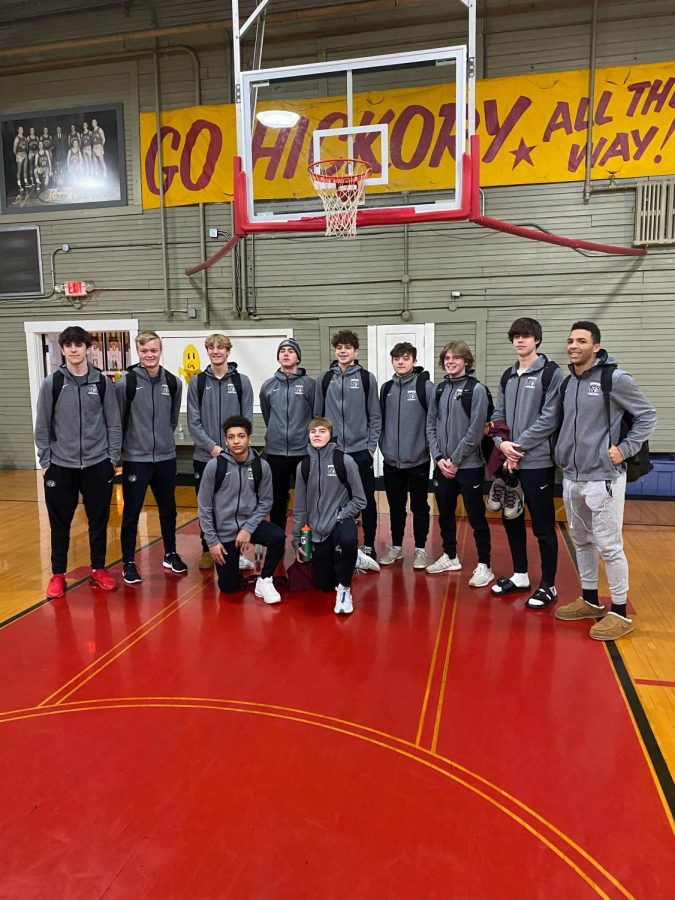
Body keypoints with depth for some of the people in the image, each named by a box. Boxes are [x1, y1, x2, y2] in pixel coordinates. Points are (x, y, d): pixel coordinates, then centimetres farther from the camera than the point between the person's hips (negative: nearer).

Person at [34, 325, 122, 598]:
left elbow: (114, 424, 4)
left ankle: (99, 570, 25)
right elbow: (42, 426, 3)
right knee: (60, 524, 8)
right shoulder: (52, 383, -1)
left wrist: (112, 459, 0)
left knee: (99, 522, 9)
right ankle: (58, 574, 23)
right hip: (60, 466, 0)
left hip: (97, 465, 1)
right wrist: (45, 461, -1)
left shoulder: (102, 382, 2)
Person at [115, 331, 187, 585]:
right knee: (131, 513, 3)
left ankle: (170, 555, 31)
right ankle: (128, 562, 16)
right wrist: (122, 447, 2)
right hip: (135, 459, -4)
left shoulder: (173, 382, 2)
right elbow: (117, 421, -3)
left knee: (168, 509, 15)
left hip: (166, 458, 4)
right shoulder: (126, 383, -9)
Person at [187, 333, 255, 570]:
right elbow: (193, 422, -1)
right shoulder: (197, 382, 4)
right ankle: (207, 550, 23)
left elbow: (247, 419, 2)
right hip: (204, 457, 1)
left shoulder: (241, 381, 3)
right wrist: (212, 446, -12)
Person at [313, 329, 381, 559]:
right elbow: (318, 415, 8)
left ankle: (368, 545, 18)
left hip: (361, 450, -1)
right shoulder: (324, 380, 6)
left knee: (367, 499, 6)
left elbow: (375, 416, 1)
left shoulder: (367, 378, 1)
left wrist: (371, 445, -4)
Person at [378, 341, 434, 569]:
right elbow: (381, 420, 12)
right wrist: (383, 446, 7)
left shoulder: (425, 386, -6)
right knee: (396, 507, 14)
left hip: (418, 460, -4)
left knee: (419, 507, 8)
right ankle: (396, 546, 27)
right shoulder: (386, 388, 8)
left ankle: (420, 549, 21)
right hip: (391, 461, 4)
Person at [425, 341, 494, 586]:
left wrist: (455, 460, -12)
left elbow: (475, 431, -12)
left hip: (468, 465, -5)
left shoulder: (476, 389, -6)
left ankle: (484, 565, 11)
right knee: (445, 514, 14)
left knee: (476, 516, 1)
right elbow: (431, 426, 8)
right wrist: (439, 458, -4)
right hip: (441, 465, 5)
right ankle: (449, 556, 30)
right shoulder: (439, 389, 10)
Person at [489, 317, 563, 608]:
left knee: (543, 526, 0)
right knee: (511, 519, 14)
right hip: (508, 462, 7)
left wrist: (519, 446, -14)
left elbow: (550, 418, -13)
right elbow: (498, 415, 13)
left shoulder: (551, 372, -5)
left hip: (538, 462, -6)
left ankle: (547, 585, 12)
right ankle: (520, 575, 29)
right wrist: (502, 442, -6)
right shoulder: (508, 376, 14)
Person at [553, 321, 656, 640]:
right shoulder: (567, 383, 9)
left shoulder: (615, 379, -10)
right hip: (571, 477, 7)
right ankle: (590, 601, 31)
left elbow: (647, 414, -6)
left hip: (603, 478, -7)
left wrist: (625, 449, -11)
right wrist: (562, 453, 9)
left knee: (609, 546, -1)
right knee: (582, 542, 16)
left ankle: (620, 612, 12)